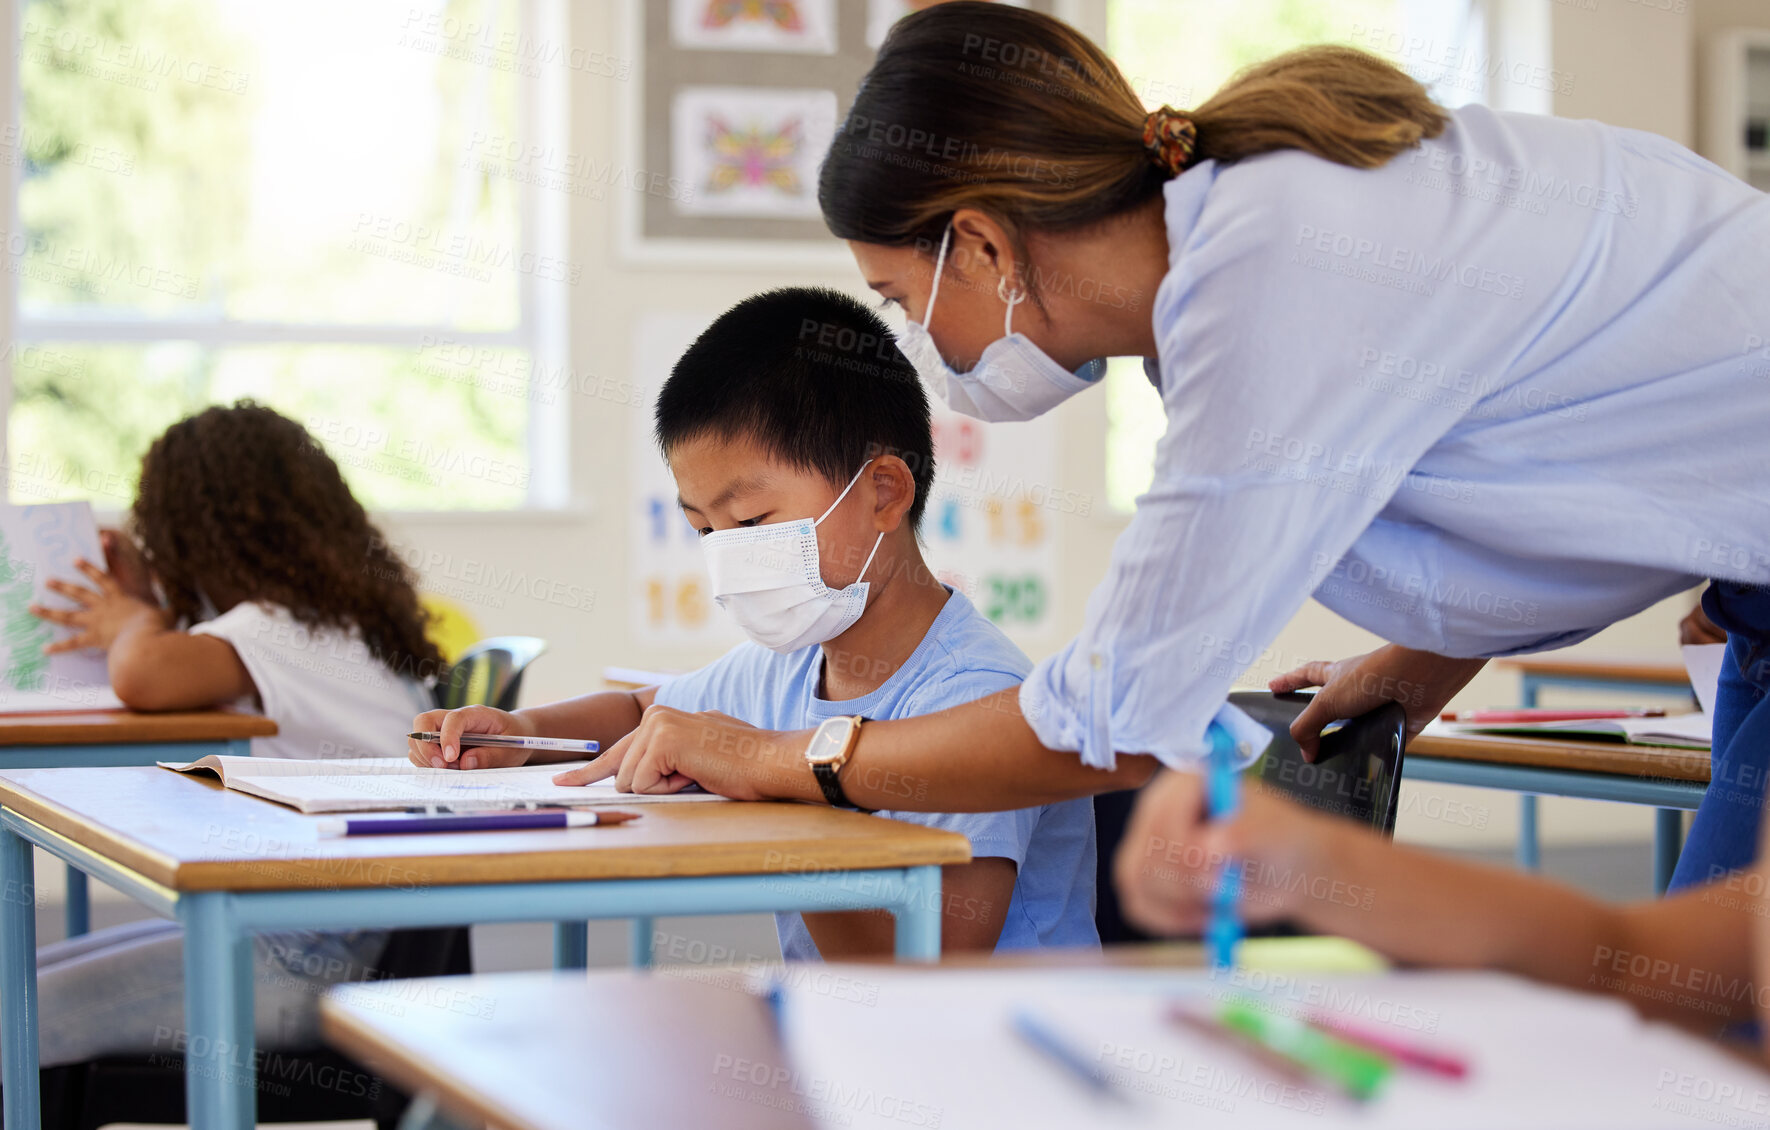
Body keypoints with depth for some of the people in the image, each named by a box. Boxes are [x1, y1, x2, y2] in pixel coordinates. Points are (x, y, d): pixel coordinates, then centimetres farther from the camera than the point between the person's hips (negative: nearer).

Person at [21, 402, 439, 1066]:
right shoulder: (336, 619, 12)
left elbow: (144, 679, -35)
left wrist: (136, 620, -12)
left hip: (311, 961, -10)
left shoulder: (284, 631, -18)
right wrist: (130, 623, 14)